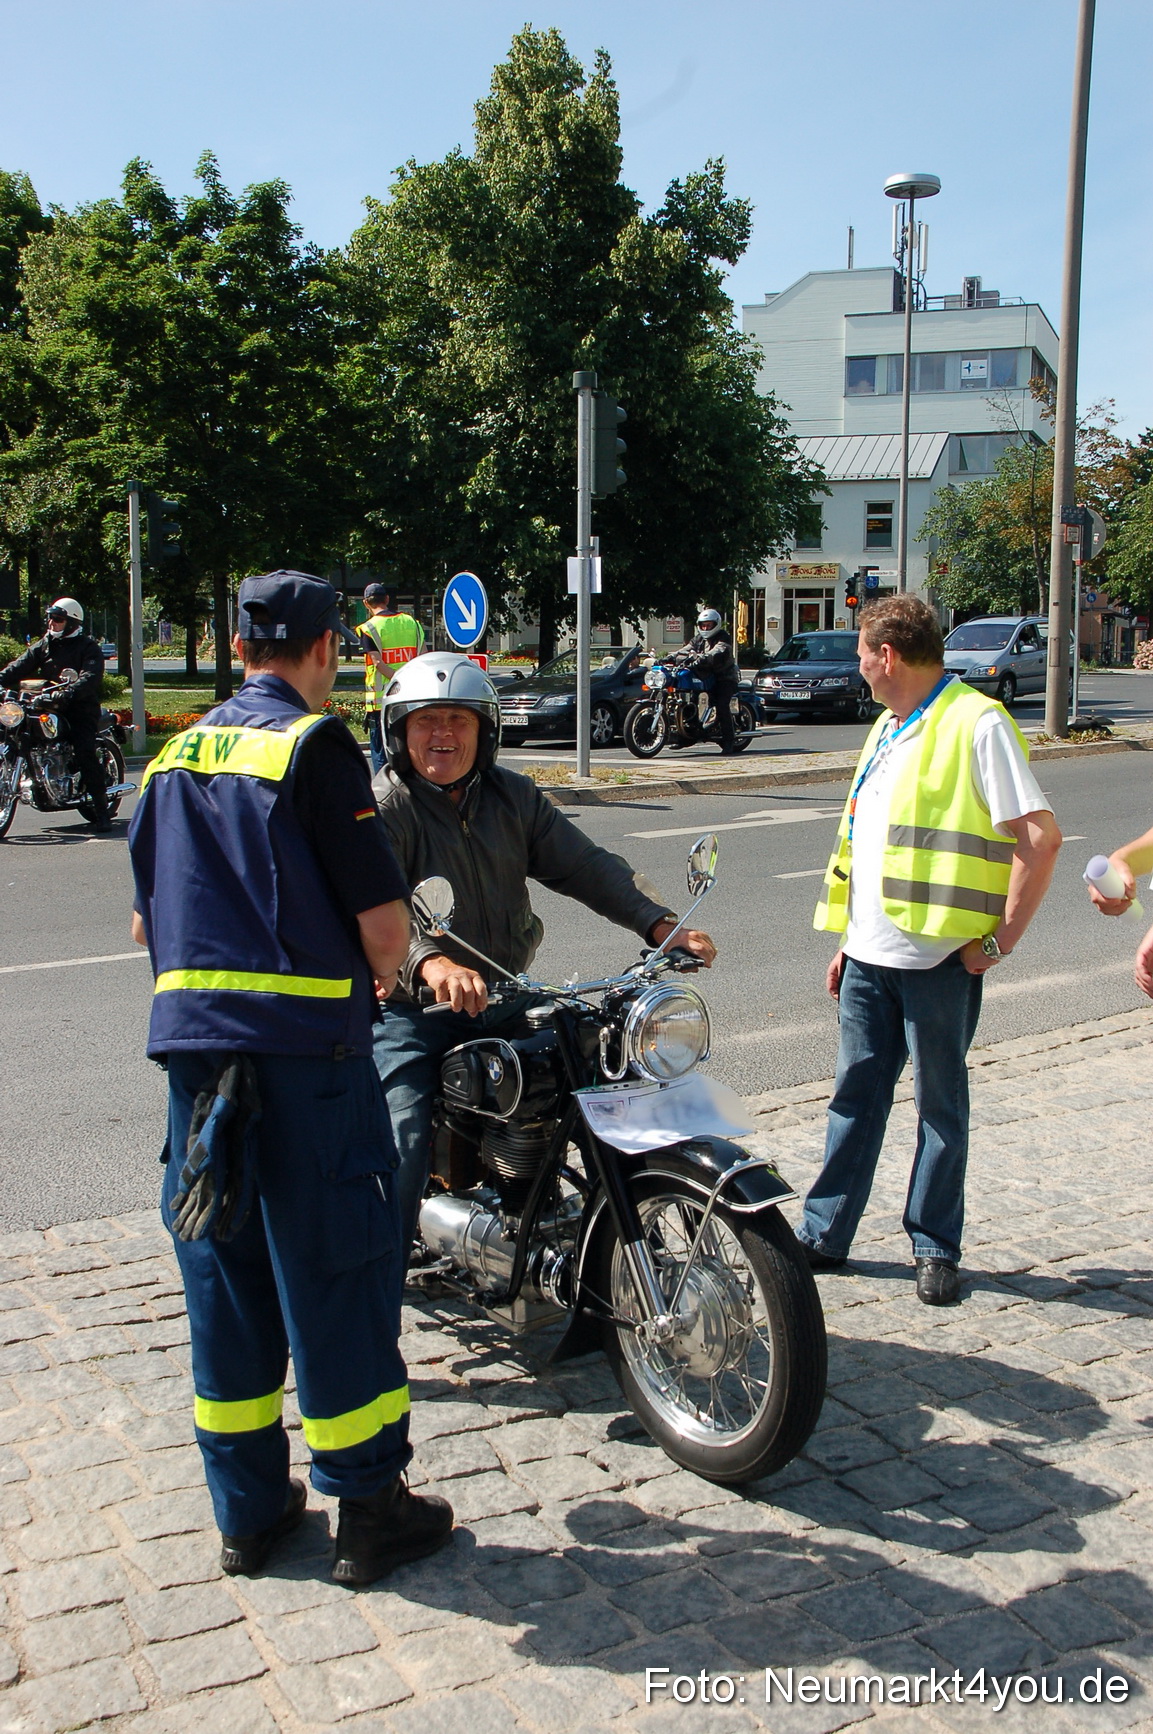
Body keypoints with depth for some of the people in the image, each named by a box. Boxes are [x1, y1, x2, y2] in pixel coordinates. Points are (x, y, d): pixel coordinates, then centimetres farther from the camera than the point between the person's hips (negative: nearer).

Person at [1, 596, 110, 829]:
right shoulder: (44, 644, 17)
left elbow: (90, 678, -18)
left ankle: (101, 810, -18)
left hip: (80, 708, -6)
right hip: (48, 706, 6)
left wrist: (67, 694, -36)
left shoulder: (88, 647, 0)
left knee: (85, 753, -19)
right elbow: (20, 666, 4)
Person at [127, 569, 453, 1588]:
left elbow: (147, 921, 15)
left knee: (223, 1273, 13)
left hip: (191, 1044, 7)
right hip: (306, 1048, -6)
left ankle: (248, 1511, 25)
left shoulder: (176, 758, 12)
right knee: (336, 1275, 4)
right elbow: (384, 921, -12)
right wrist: (383, 971, 8)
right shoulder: (316, 747, -9)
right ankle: (370, 1511, 15)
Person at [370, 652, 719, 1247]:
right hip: (411, 1012, -5)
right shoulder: (380, 808, -11)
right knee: (400, 1152, -20)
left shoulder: (514, 796, 8)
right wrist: (431, 963, -47)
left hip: (507, 999, 6)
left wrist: (659, 925, -11)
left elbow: (584, 864, 4)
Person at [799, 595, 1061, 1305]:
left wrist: (999, 941, -15)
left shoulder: (976, 722, -12)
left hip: (939, 957, -7)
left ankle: (936, 1246, 21)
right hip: (870, 956, 8)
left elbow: (1041, 837, -18)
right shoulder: (890, 727, 16)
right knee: (856, 1094, 13)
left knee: (941, 1105, 7)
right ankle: (824, 1233, 23)